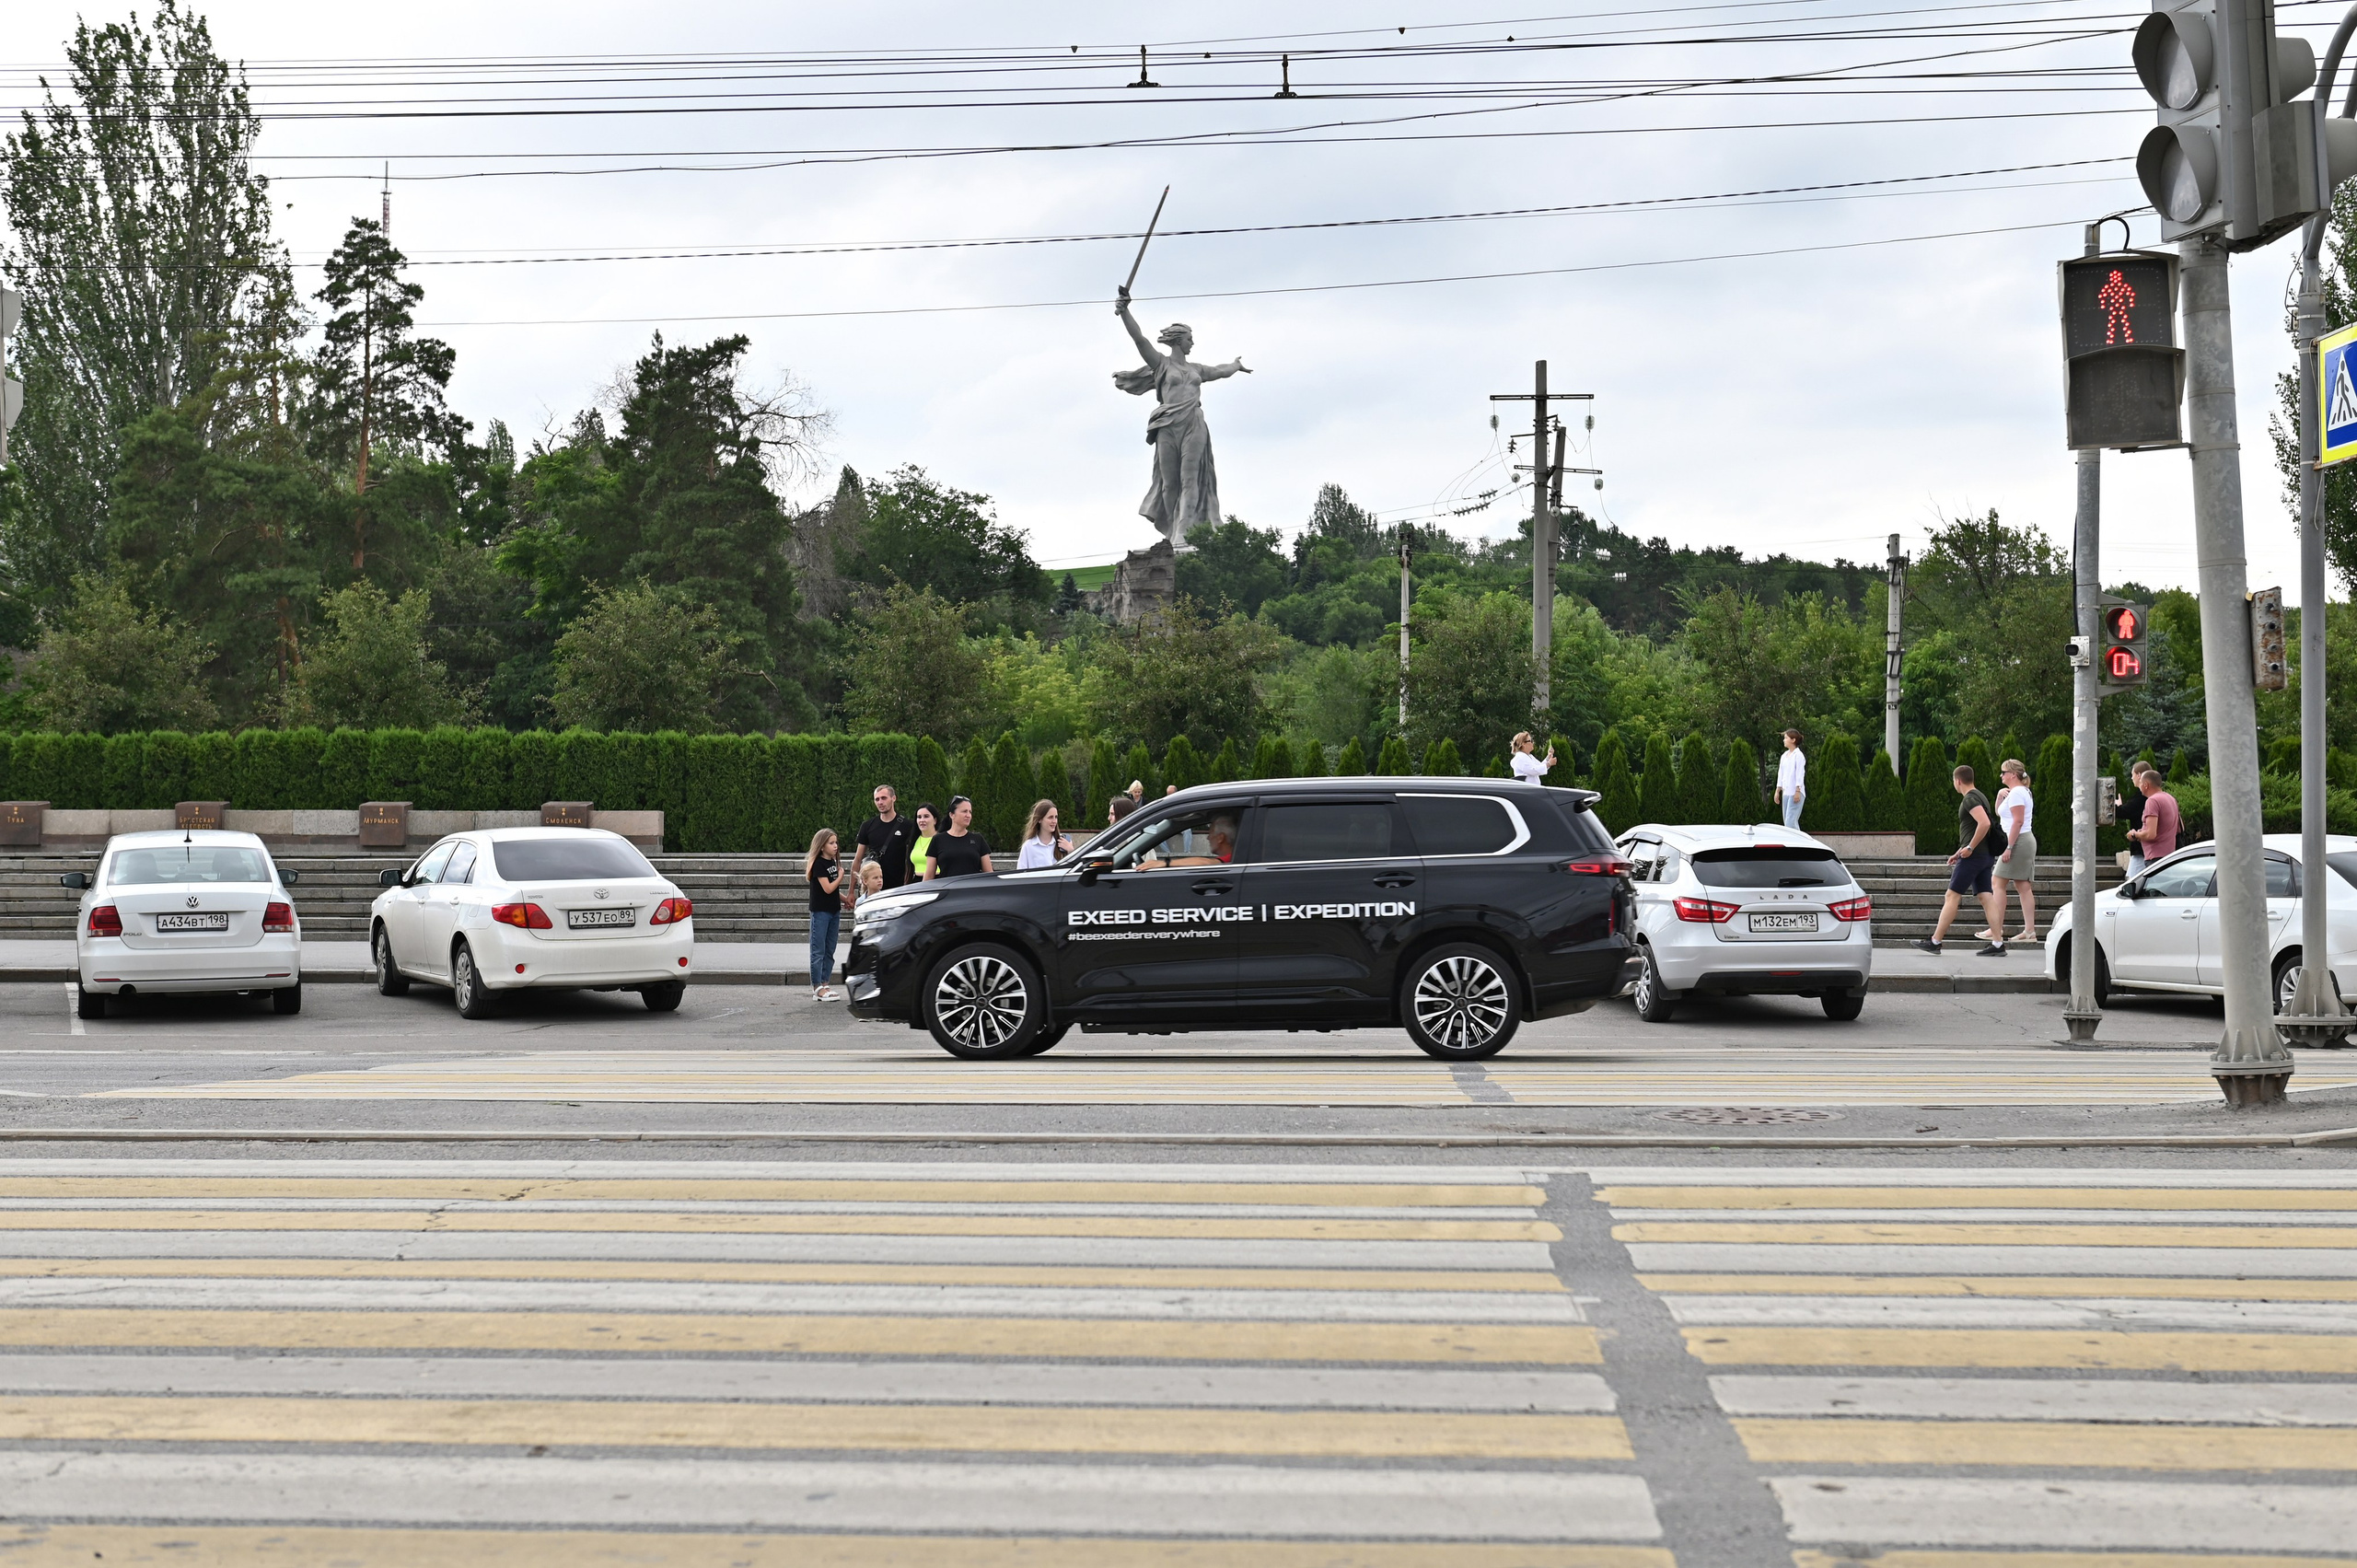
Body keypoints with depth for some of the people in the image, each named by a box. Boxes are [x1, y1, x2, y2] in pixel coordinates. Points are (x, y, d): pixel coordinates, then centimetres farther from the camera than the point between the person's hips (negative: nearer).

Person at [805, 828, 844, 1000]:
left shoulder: (833, 862, 11)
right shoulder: (818, 864, -13)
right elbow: (828, 888, -19)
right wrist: (840, 876, -6)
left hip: (834, 910, 8)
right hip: (820, 911, -8)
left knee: (830, 951, 10)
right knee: (818, 950, -3)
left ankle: (823, 984, 15)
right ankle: (817, 986, -1)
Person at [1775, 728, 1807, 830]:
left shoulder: (1798, 755, -8)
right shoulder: (1784, 756, 16)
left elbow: (1800, 775, -13)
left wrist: (1797, 791, -18)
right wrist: (1777, 791, 17)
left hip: (1795, 792, -9)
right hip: (1786, 792, 9)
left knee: (1790, 822, -15)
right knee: (1787, 821, 8)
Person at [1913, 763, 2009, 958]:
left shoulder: (1970, 799, -12)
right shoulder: (1979, 797, 20)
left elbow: (1984, 823, -27)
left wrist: (1970, 848, -20)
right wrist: (1958, 853, 26)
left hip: (1974, 855, -10)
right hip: (1986, 856, 10)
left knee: (1952, 896, -5)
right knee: (1985, 897, 4)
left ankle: (1935, 941, -3)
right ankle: (1998, 944, -3)